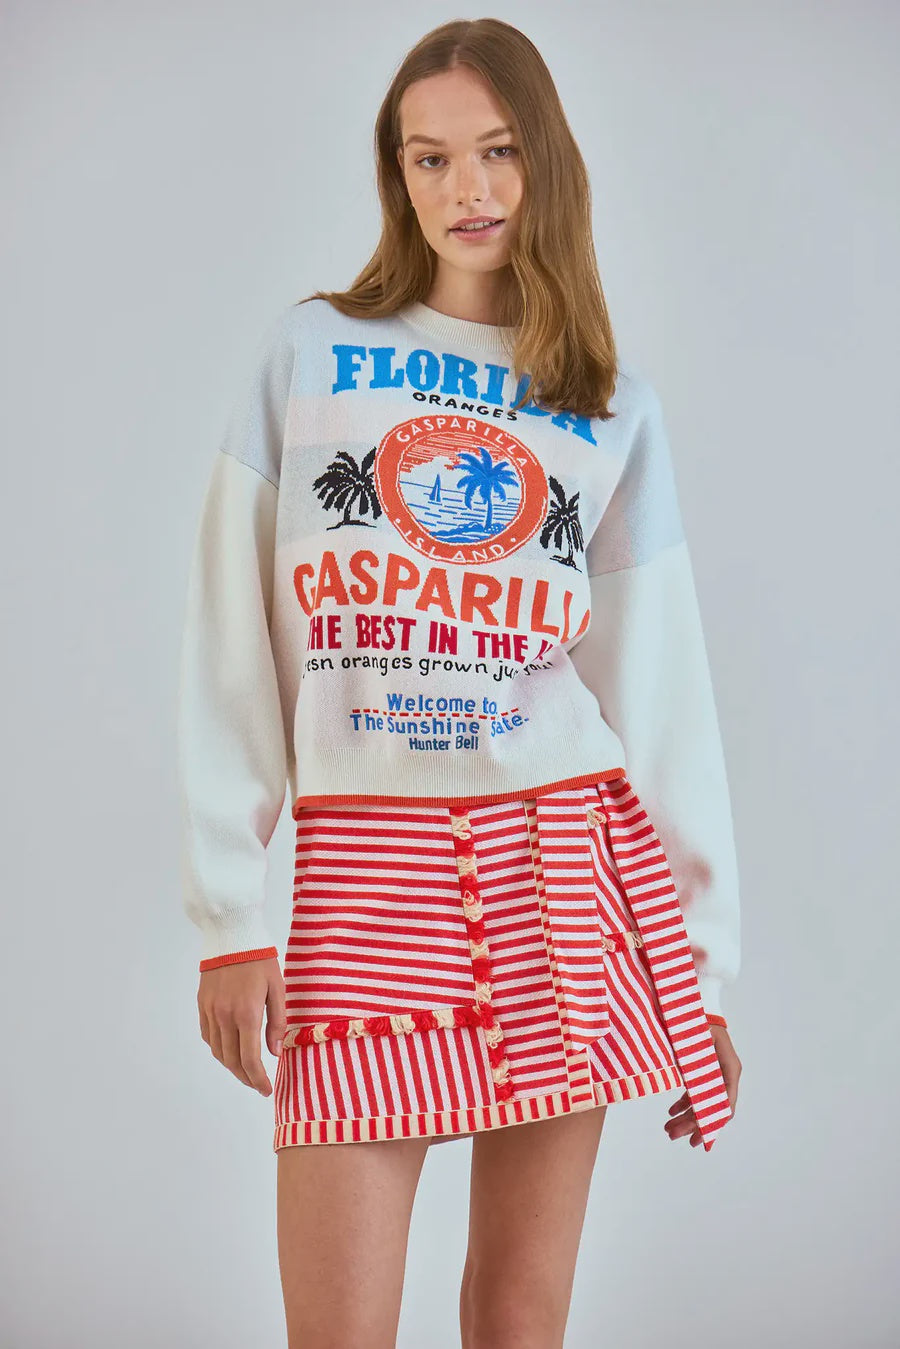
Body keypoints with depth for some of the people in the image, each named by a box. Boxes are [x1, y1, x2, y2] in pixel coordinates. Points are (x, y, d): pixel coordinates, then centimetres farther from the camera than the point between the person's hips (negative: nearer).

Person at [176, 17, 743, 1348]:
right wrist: (228, 917, -4)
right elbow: (232, 653, 2)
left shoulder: (613, 404, 10)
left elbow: (663, 687, 8)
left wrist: (705, 960, 5)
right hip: (366, 869, -1)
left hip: (566, 858, 2)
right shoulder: (309, 351, 5)